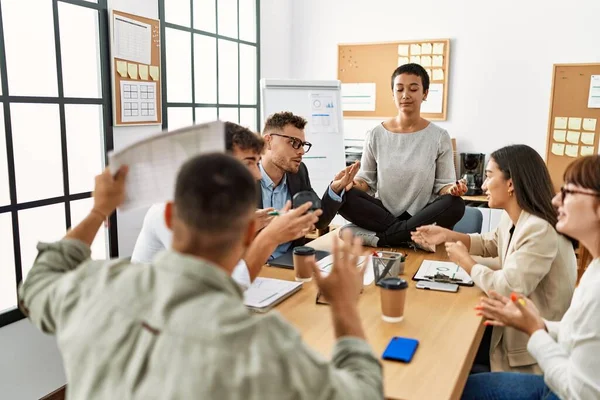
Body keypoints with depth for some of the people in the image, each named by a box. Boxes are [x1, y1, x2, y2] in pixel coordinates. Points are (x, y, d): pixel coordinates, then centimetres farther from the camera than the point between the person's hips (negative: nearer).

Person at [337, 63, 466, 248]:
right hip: (383, 213, 1)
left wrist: (453, 189, -20)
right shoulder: (375, 135, 3)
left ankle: (376, 237, -28)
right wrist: (353, 183, -15)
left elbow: (442, 186, 3)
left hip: (422, 215, 0)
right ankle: (413, 235, -26)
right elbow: (366, 180, 8)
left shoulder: (439, 137, 1)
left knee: (455, 204, -31)